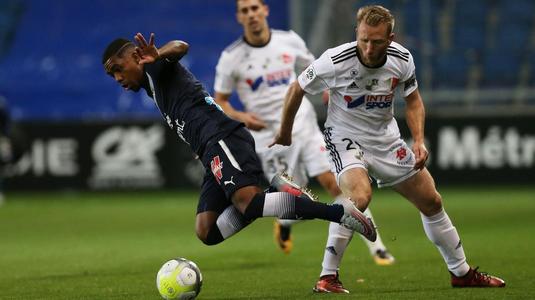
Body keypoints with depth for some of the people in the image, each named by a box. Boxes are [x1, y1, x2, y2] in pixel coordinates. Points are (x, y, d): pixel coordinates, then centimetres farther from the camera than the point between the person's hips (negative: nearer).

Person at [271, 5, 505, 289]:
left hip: (386, 138, 5)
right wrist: (284, 133, 5)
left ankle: (462, 272, 29)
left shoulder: (402, 60, -14)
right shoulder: (336, 61, -26)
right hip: (345, 137, -5)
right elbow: (296, 89, -8)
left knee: (431, 201, 10)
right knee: (359, 197, -33)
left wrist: (419, 141, -8)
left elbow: (413, 100, 6)